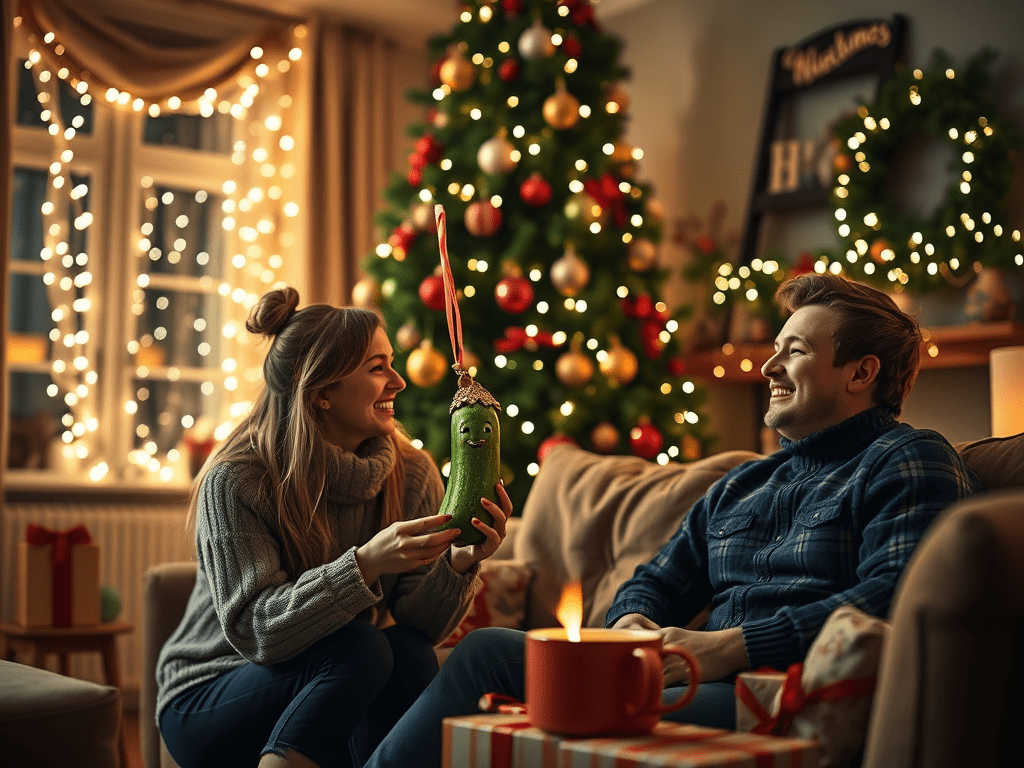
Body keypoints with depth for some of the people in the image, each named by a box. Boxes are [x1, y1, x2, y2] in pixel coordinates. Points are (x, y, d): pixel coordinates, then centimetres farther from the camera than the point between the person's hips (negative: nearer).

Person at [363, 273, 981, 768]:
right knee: (489, 650, -5)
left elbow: (894, 598, -16)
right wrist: (631, 623, 0)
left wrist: (730, 646, -21)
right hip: (712, 682, 8)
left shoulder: (911, 462, 0)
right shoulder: (740, 486, 27)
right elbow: (658, 581, 27)